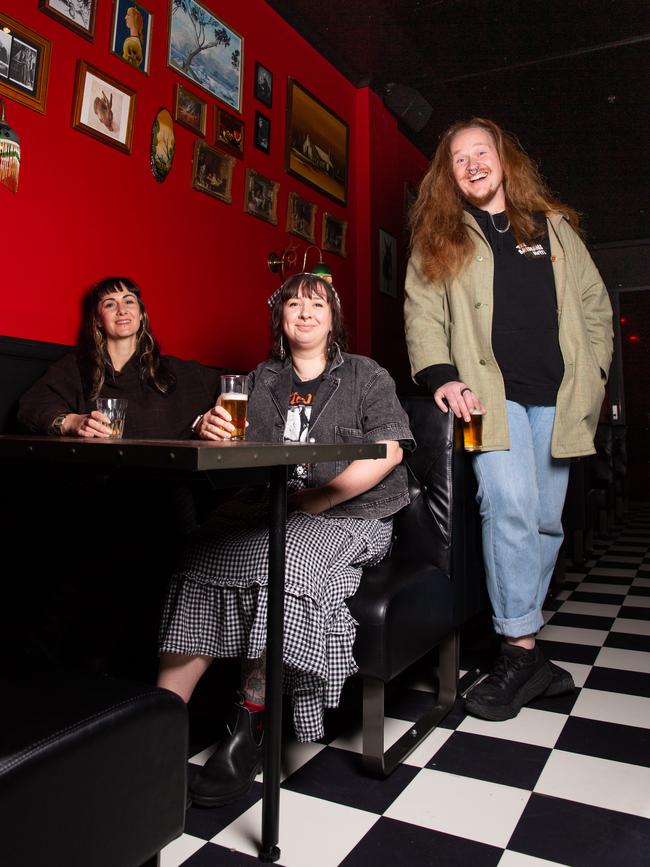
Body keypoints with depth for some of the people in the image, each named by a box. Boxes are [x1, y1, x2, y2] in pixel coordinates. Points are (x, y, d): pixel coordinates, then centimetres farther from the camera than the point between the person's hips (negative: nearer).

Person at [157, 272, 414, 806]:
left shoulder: (367, 377, 11)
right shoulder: (261, 381, 20)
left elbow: (386, 453, -4)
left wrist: (314, 500, -15)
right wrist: (211, 430, -12)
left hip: (348, 516, -3)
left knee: (281, 559, -33)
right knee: (201, 561, -25)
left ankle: (248, 727, -18)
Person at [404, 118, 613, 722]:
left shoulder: (553, 226, 19)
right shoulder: (438, 238, 12)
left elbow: (594, 303, 19)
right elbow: (422, 312, 3)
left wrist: (593, 374, 8)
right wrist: (441, 375, -12)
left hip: (556, 398, 4)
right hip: (491, 395, -3)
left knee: (547, 521, 3)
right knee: (510, 509, -19)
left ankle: (519, 634, 18)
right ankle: (521, 652, -5)